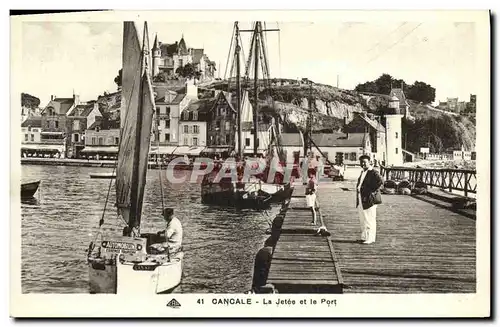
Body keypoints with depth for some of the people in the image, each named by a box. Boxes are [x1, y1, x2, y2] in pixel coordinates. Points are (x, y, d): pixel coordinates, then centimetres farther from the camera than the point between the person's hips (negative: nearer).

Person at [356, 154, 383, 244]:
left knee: (369, 219, -5)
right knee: (362, 219, 14)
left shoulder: (373, 172, -11)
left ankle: (370, 238, 0)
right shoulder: (362, 172, 17)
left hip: (369, 199, -9)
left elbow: (380, 182, -22)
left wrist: (373, 192, -19)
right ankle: (364, 237, 23)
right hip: (361, 200, 9)